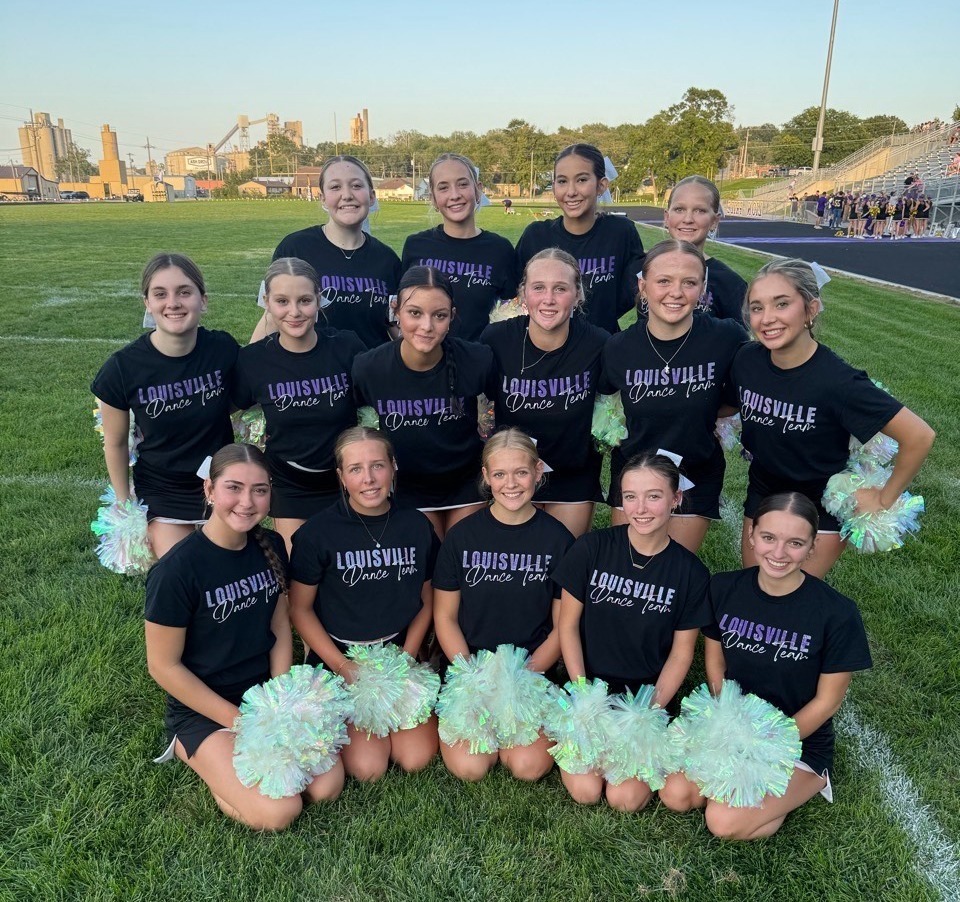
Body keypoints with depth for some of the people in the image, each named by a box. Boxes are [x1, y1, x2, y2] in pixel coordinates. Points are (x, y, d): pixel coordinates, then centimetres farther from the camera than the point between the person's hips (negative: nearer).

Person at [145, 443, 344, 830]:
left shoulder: (271, 547, -5)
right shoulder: (176, 570, -22)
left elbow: (280, 629, 5)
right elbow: (163, 666, -16)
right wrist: (239, 723, -14)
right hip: (201, 708, -5)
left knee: (328, 787, -9)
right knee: (279, 812, -18)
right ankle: (191, 750, 6)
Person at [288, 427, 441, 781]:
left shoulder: (417, 526, -2)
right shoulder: (317, 532, -11)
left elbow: (426, 601, 6)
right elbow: (300, 609, -5)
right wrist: (343, 666, -12)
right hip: (339, 658, -2)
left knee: (416, 759, -12)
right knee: (367, 768, -15)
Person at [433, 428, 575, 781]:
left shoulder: (558, 539, -3)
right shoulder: (462, 536, -2)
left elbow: (562, 626, 1)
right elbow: (445, 617, 1)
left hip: (533, 670, 0)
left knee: (528, 766, -19)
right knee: (469, 766, -18)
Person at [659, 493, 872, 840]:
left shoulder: (838, 613, -20)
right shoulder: (724, 589, -9)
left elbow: (826, 701, -11)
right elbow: (715, 663, 1)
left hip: (800, 739, -3)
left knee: (724, 822, -19)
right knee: (676, 795, -16)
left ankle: (808, 782, 5)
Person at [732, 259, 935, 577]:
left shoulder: (837, 381, -29)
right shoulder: (746, 360, -15)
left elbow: (919, 436, -24)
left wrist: (885, 500, -14)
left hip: (823, 508, -4)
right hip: (762, 495, 4)